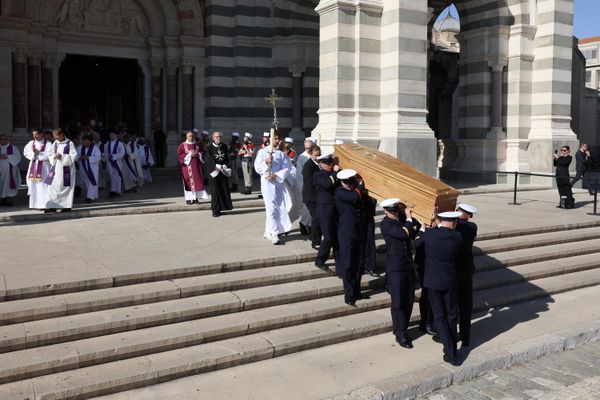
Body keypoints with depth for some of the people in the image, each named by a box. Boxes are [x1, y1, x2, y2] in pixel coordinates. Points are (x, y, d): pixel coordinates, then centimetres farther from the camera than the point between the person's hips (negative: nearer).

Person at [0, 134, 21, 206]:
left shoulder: (13, 148, 6)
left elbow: (18, 157, -5)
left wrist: (7, 157, -16)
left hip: (9, 170, -1)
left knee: (8, 184, -2)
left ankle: (6, 200, 5)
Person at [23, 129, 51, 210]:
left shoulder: (48, 144, 0)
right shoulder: (31, 143, 13)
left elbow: (49, 154, -12)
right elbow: (25, 152, 4)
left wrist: (38, 152, -13)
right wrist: (33, 153, -13)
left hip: (43, 167, -5)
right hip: (33, 166, 5)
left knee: (42, 186, -7)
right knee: (33, 186, 4)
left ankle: (43, 204, -6)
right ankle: (34, 204, 9)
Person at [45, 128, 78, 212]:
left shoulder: (70, 143, -5)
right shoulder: (55, 143, 10)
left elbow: (74, 156, -9)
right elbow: (50, 154, 15)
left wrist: (62, 157, -17)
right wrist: (54, 156, -7)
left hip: (66, 168, -5)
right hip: (56, 168, 5)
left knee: (66, 187, 0)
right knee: (52, 186, 0)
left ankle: (67, 206, 10)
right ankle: (53, 206, 4)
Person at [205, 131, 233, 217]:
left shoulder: (224, 147, 9)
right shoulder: (209, 147, -3)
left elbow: (227, 158, 12)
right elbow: (208, 160, -9)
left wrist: (224, 166, -6)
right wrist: (218, 166, -15)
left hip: (223, 171, 4)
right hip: (213, 171, -4)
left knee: (225, 190, 2)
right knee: (215, 191, -4)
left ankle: (223, 207, 11)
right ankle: (215, 211, 0)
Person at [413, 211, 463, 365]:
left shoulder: (429, 234, -15)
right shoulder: (457, 237, -11)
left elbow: (415, 244, 2)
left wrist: (423, 229, 18)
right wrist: (436, 226, 14)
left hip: (433, 282, -1)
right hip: (450, 281, 1)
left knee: (439, 315, 8)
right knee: (451, 314, 20)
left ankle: (450, 353, 4)